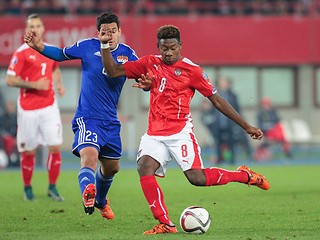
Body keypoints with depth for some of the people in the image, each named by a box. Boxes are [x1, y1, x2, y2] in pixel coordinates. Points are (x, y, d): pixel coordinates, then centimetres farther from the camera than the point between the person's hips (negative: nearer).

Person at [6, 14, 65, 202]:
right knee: (29, 151, 3)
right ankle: (28, 188, 21)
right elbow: (10, 80, -10)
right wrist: (33, 85, -19)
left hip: (49, 106, 4)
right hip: (28, 109, -3)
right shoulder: (21, 53, -7)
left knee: (55, 146, -6)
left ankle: (53, 187, 7)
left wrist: (59, 84, 9)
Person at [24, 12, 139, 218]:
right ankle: (88, 195, -53)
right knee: (89, 156, -31)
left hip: (110, 121, 5)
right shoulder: (87, 46, -6)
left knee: (112, 167, 19)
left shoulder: (127, 54, 0)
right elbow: (61, 54, 8)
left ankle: (100, 201, 47)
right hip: (87, 118, -5)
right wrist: (39, 47, -8)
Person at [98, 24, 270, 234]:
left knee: (196, 177, -17)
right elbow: (113, 71, 11)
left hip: (180, 132, -4)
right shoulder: (150, 64, 8)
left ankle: (245, 175, 8)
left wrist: (246, 126, 3)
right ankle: (165, 224, -21)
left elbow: (216, 100, 2)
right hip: (155, 134, 4)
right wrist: (105, 45, -4)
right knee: (144, 167, -23)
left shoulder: (191, 70, -2)